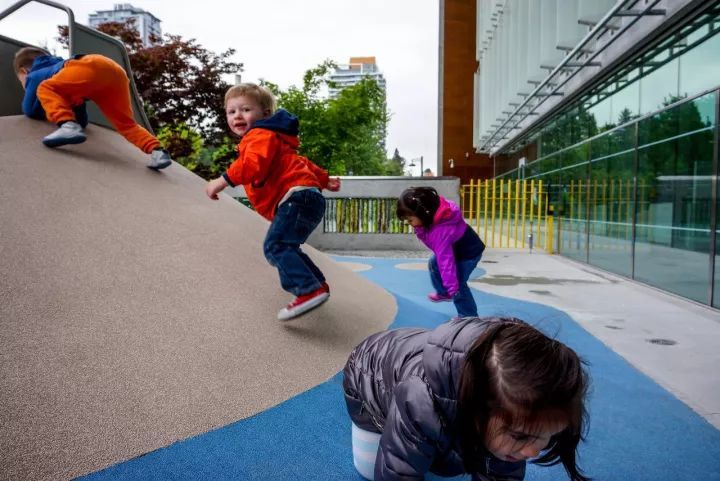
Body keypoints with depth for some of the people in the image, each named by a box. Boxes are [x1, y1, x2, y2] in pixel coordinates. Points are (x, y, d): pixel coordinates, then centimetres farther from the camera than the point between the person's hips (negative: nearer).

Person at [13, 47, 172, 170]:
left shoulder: (34, 75, 28)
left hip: (93, 66, -7)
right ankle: (156, 151, -9)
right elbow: (82, 120, 41)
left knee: (45, 89, -5)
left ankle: (68, 126, -29)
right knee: (126, 124, 10)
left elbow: (30, 110, 22)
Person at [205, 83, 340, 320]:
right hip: (304, 199, 11)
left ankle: (310, 291, -30)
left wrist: (224, 180, -29)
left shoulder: (261, 135, 0)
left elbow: (254, 163, -24)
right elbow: (301, 162, 39)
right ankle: (316, 283, 34)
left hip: (298, 196, -11)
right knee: (284, 247, 24)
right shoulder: (259, 140, 32)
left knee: (276, 246, -22)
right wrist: (324, 180, 45)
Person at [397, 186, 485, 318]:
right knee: (433, 264, 20)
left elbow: (446, 260, -43)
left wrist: (452, 287, -41)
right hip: (454, 246, 10)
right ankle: (443, 293, 40)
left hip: (469, 251, -10)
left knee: (458, 285, -10)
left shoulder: (440, 231, -43)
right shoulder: (433, 209, -18)